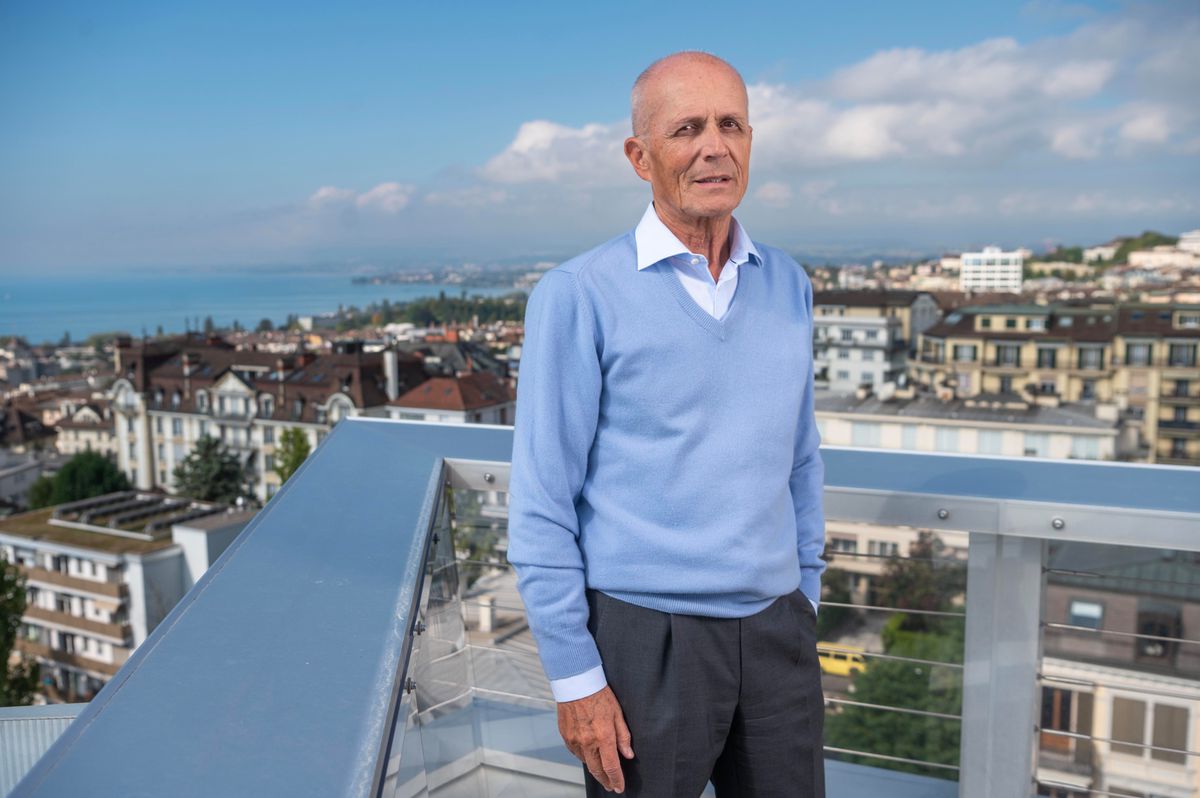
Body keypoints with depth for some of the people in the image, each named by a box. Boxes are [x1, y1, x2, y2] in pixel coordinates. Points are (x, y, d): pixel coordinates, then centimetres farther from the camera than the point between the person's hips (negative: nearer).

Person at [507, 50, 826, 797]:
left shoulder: (787, 286, 5)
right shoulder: (578, 296, -11)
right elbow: (542, 505, -11)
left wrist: (804, 608, 14)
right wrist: (573, 678, -11)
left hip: (773, 637, 5)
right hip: (645, 637, -4)